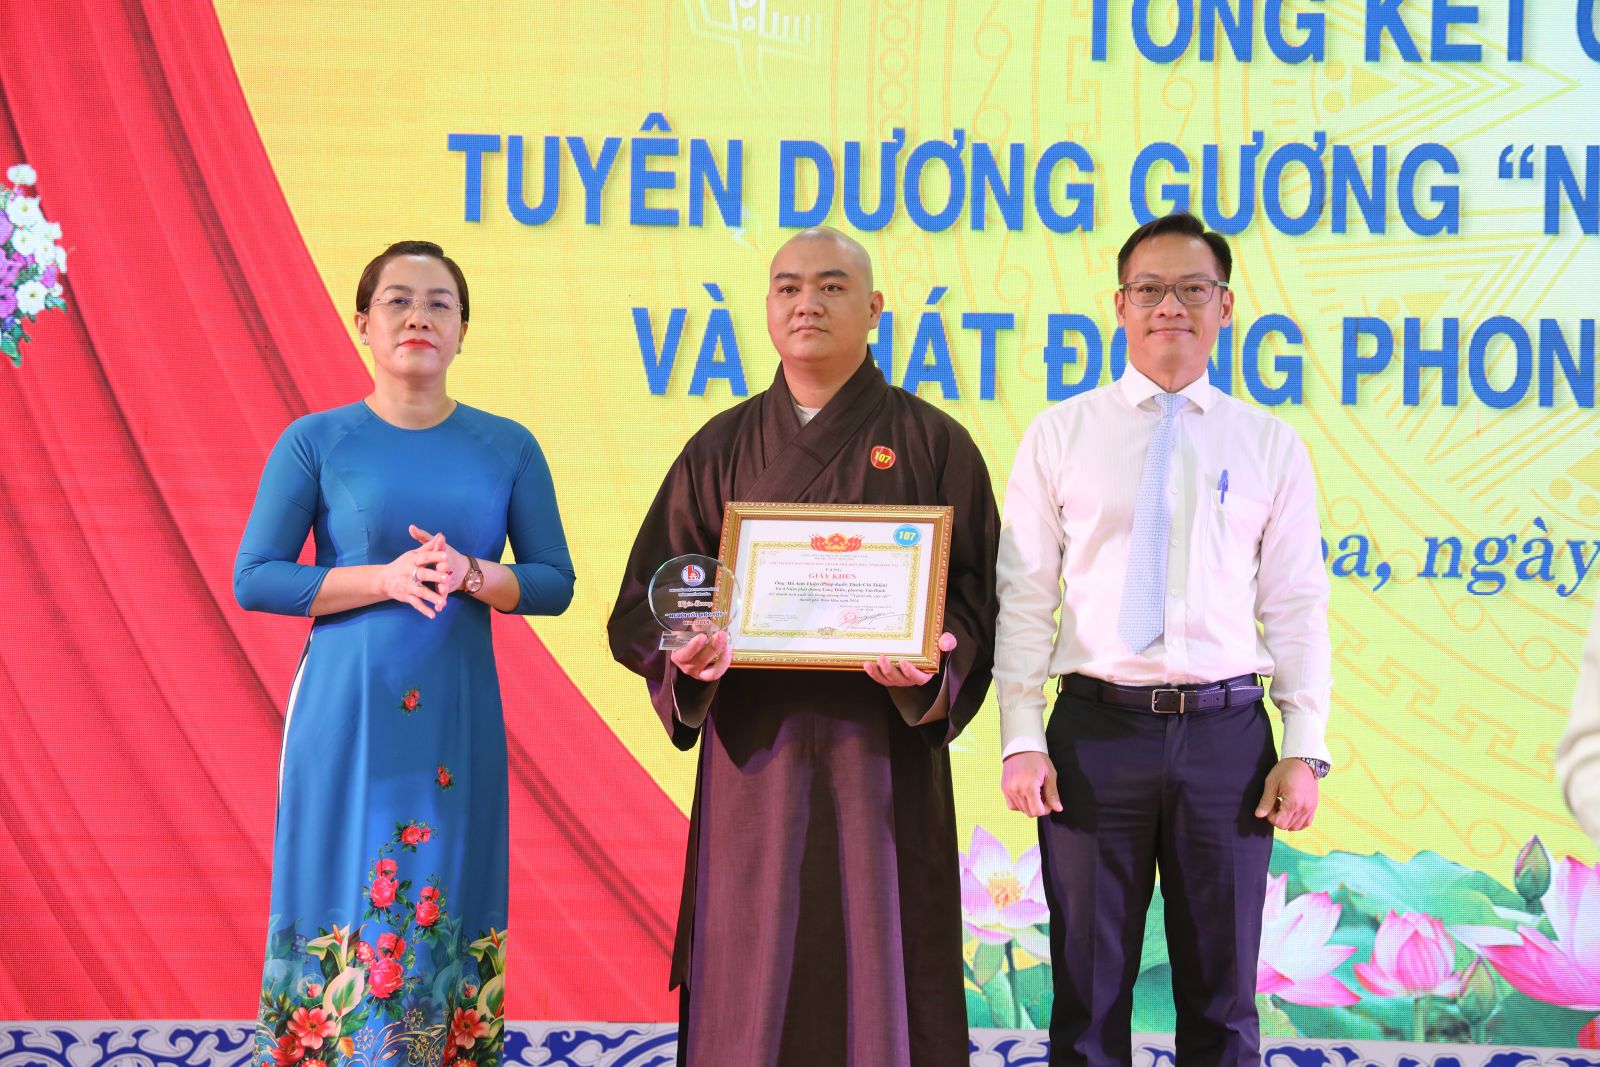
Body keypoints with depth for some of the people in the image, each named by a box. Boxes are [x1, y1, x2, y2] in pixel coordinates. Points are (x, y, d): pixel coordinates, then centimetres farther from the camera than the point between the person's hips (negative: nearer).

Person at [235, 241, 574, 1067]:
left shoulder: (507, 448, 7)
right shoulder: (316, 441, 1)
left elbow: (555, 582, 7)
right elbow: (253, 578, -3)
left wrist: (473, 576, -13)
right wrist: (385, 578, -13)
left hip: (458, 716, 2)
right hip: (345, 711, -2)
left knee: (444, 909, 3)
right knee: (347, 901, -2)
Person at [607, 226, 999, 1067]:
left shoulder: (933, 445, 5)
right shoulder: (721, 449, 11)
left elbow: (979, 591, 1)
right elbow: (645, 601, 9)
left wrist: (934, 660, -19)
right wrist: (686, 652, -12)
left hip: (883, 753, -1)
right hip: (752, 753, 2)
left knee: (877, 981, 0)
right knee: (749, 994, 2)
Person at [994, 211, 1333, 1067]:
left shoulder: (1269, 446, 8)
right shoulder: (1059, 435, 5)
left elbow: (1297, 605, 5)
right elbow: (1025, 595, 2)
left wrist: (1304, 750, -2)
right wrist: (1021, 740, -4)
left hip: (1226, 731, 1)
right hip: (1097, 726, -1)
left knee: (1222, 996, 8)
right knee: (1089, 994, 6)